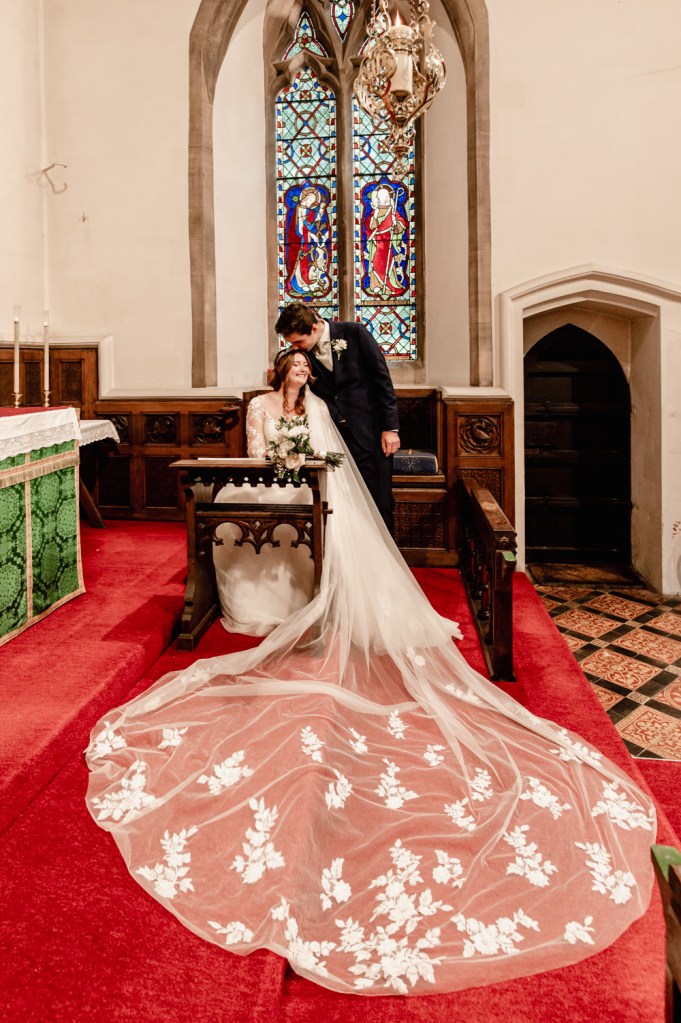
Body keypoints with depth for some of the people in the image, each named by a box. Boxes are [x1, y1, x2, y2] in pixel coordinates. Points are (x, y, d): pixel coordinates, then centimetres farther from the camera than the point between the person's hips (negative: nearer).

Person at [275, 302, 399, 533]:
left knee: (379, 503, 3)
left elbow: (382, 380, -5)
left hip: (370, 434, -3)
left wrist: (390, 427, -8)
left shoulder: (354, 333, -6)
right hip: (335, 440, 3)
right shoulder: (302, 354, 3)